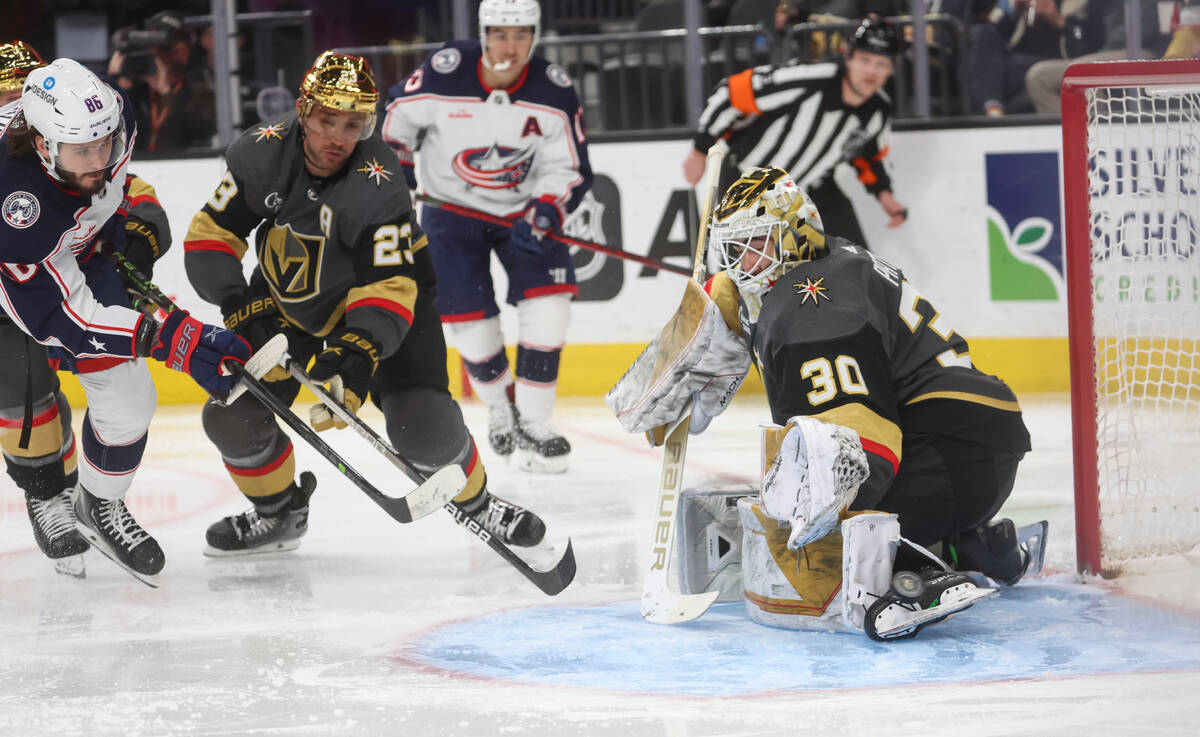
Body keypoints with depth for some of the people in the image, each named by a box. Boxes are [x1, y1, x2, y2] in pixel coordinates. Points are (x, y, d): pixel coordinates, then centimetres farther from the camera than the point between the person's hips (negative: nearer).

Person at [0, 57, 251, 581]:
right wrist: (172, 340, -46)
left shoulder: (111, 117, -28)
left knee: (127, 394, -4)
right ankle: (47, 497, 10)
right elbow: (60, 315, -40)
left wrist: (135, 217, -6)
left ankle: (101, 504, 21)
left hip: (80, 252, 5)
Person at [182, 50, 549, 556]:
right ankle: (278, 512, 20)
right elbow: (211, 234, -12)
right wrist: (240, 307, -22)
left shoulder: (378, 187, -32)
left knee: (424, 428, -20)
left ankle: (477, 503, 11)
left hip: (381, 305, -4)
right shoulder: (262, 153, -22)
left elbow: (387, 289, -35)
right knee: (232, 417, -9)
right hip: (285, 303, 4)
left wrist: (353, 357, -49)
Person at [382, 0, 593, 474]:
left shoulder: (554, 92, -18)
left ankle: (531, 426, -7)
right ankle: (501, 405, 22)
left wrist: (544, 213, -26)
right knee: (467, 315, -7)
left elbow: (571, 170, -10)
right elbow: (396, 116, -1)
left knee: (548, 304, -15)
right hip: (452, 207, -1)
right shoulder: (443, 74, -22)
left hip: (523, 208, 1)